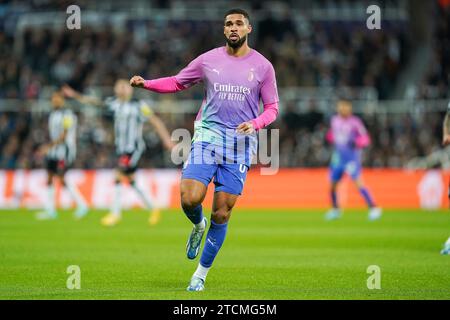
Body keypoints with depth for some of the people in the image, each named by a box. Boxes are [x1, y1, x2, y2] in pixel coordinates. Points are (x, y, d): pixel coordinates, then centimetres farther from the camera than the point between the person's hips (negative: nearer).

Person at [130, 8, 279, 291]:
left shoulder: (262, 66, 4)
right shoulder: (208, 60, 6)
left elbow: (272, 107, 7)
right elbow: (177, 83, 17)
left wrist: (255, 123, -13)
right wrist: (145, 84, 2)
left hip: (240, 143, 0)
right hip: (207, 136, 0)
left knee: (222, 213, -1)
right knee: (190, 199, -18)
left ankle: (201, 274, 13)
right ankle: (199, 226, 19)